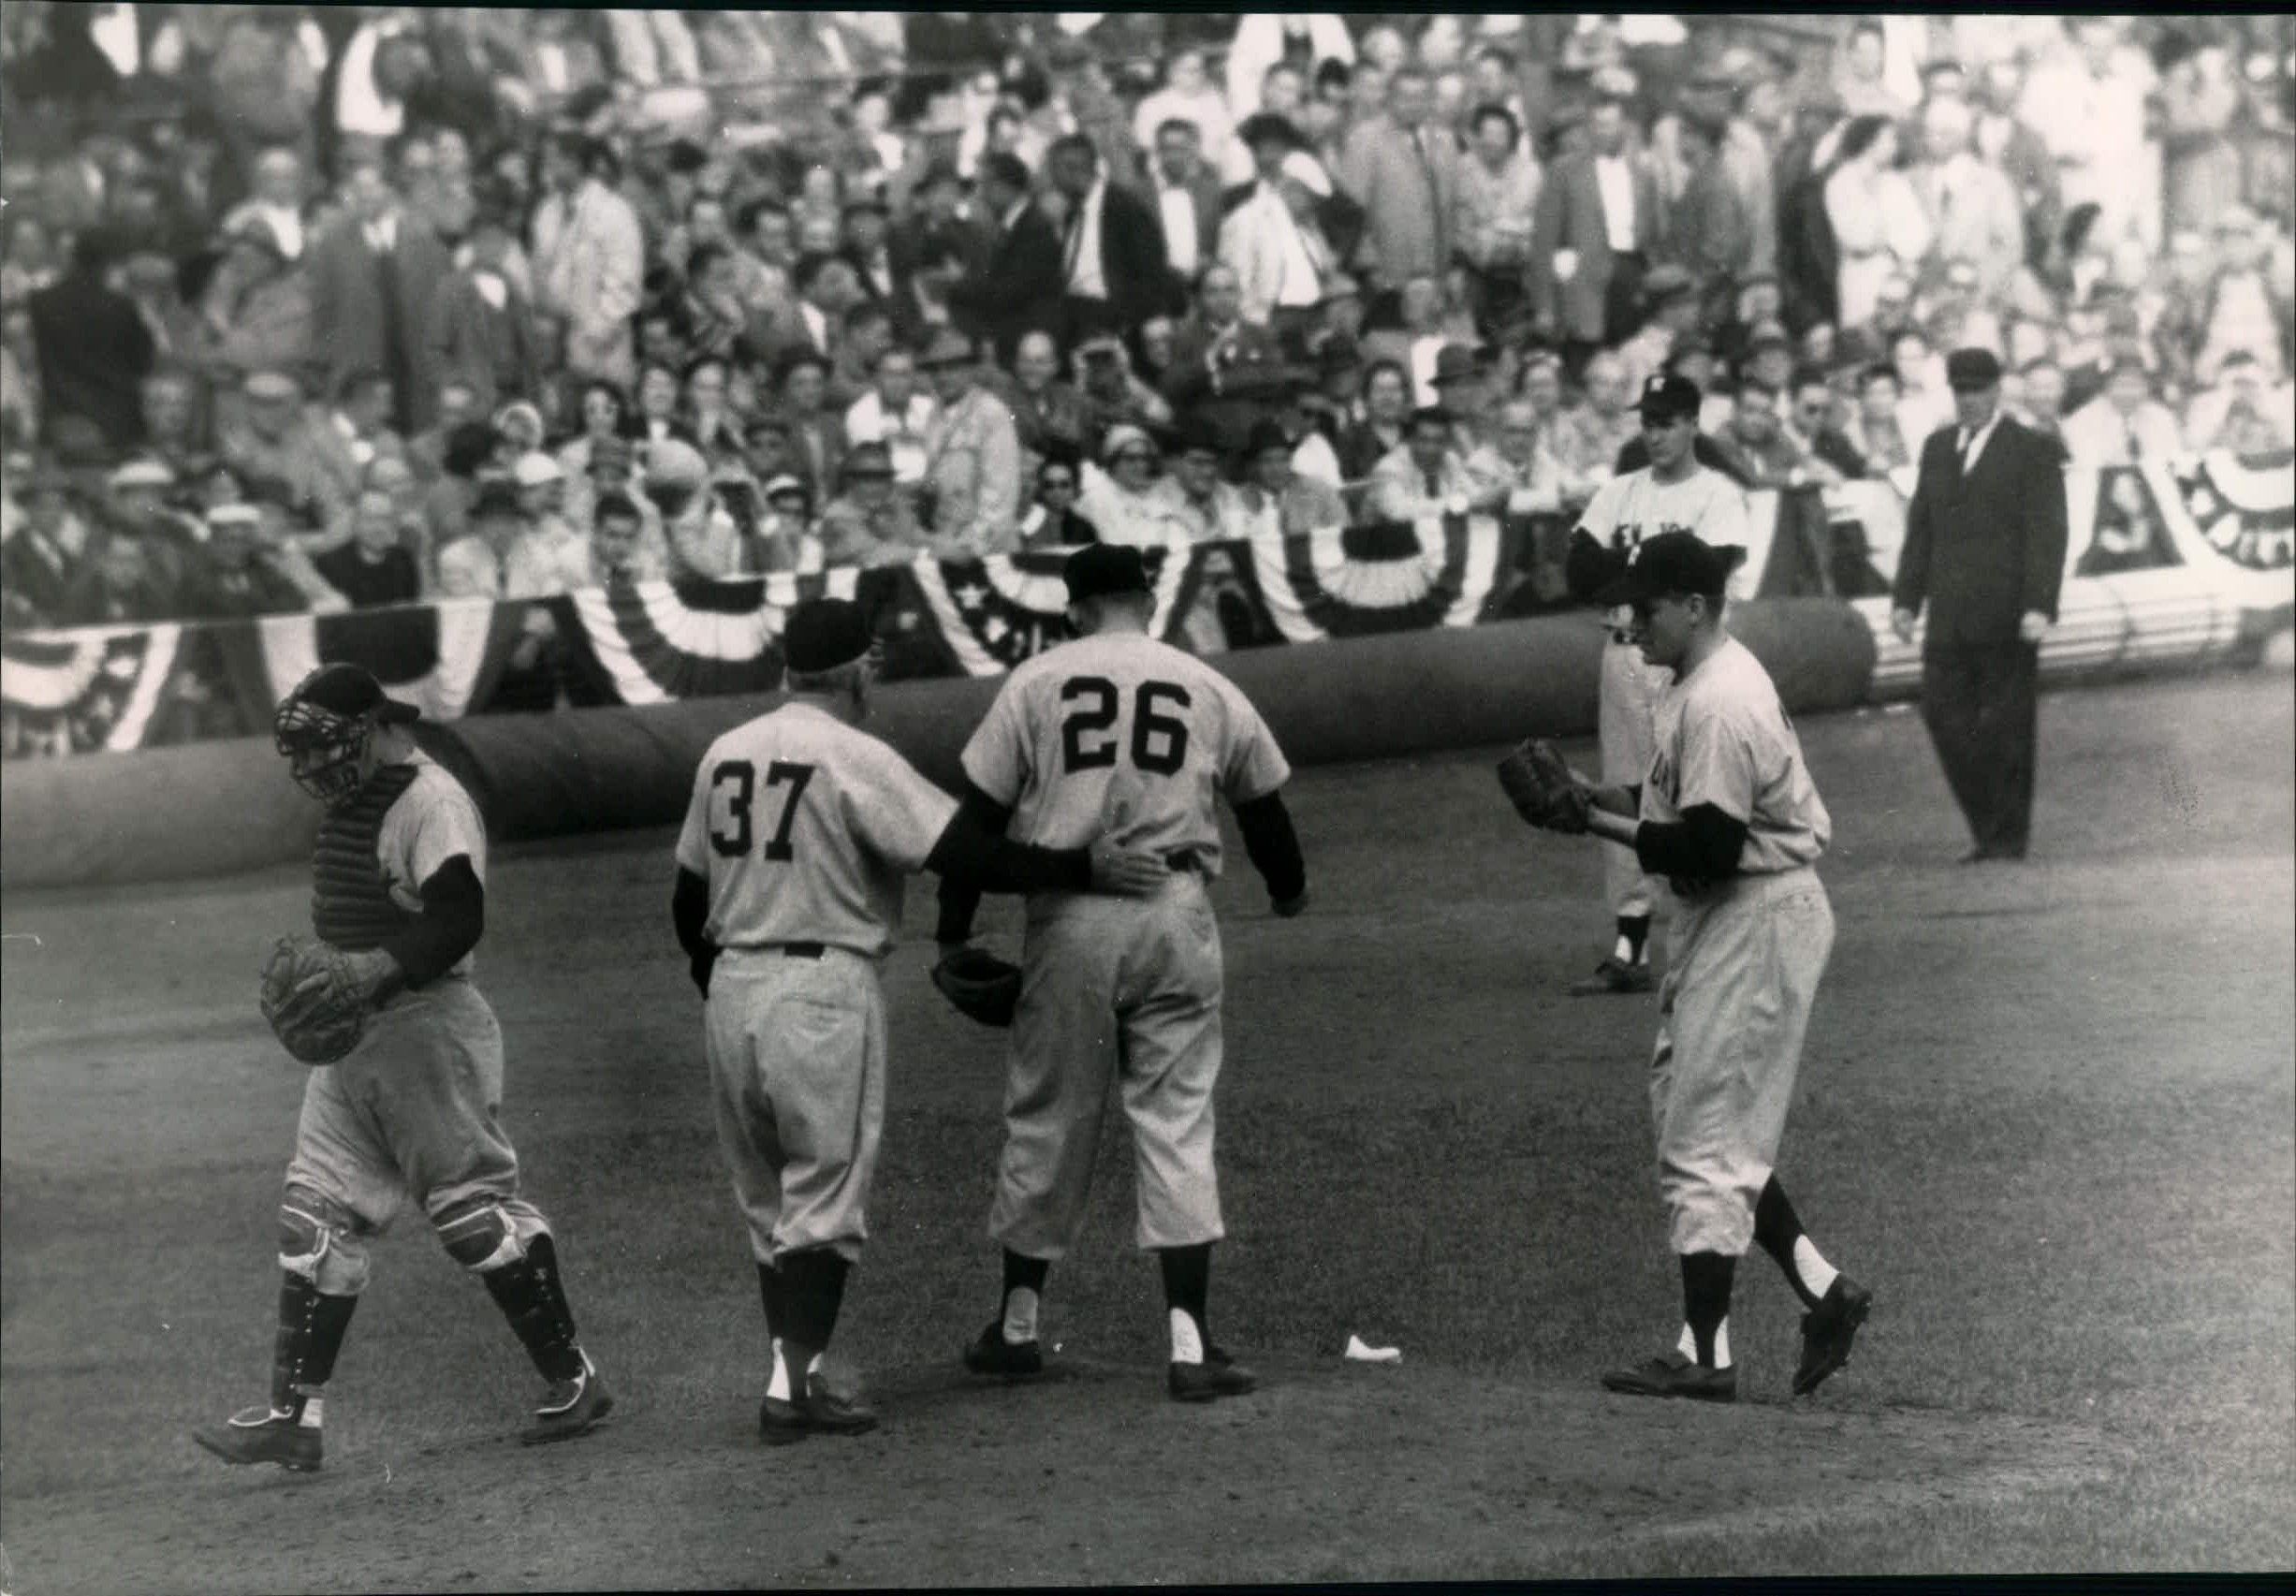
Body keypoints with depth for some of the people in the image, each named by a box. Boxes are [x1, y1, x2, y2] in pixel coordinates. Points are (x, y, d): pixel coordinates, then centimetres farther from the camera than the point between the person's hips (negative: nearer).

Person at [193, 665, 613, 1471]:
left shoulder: (431, 803, -14)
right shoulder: (348, 805, 15)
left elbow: (458, 920, -23)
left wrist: (372, 975, -31)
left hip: (425, 1023, -9)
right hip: (349, 1039, 9)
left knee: (475, 1207, -4)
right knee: (315, 1215, 3)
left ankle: (573, 1380, 8)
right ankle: (293, 1414, 3)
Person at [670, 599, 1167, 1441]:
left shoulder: (723, 755, 11)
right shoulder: (855, 758, -11)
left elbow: (689, 898, 16)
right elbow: (966, 853, -16)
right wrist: (1084, 867, -10)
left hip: (731, 992, 7)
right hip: (822, 993, -7)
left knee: (768, 1200, 14)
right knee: (823, 1199, -1)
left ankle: (790, 1374, 15)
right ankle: (794, 1386, -5)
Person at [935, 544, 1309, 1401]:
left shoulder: (1037, 682, 4)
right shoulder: (1210, 689, 9)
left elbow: (979, 815, 0)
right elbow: (1264, 807, 21)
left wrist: (955, 931, 7)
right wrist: (1288, 889, 39)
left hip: (1068, 916, 0)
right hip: (1175, 914, 0)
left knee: (1048, 1119, 12)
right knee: (1176, 1120, 2)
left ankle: (1017, 1325, 21)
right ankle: (1190, 1345, -5)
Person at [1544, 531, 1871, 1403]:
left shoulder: (1717, 704, -22)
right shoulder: (1708, 682, 11)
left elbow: (1709, 846, -26)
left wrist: (1604, 823, -20)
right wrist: (1624, 795, 5)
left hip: (1754, 927, -11)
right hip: (1724, 918, 11)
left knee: (1705, 1139, -5)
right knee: (1701, 1116, 16)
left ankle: (1705, 1355, 0)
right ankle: (1822, 1290, 18)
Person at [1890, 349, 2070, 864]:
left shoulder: (2034, 452, -1)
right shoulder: (1938, 448, 16)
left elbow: (2047, 535, -7)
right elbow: (1919, 529, 17)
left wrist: (2039, 606, -17)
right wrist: (1906, 598, 8)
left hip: (2006, 621, -5)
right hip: (1948, 619, 5)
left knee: (2006, 727, -1)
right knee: (1943, 716, 0)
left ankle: (2008, 836, 7)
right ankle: (1986, 828, 11)